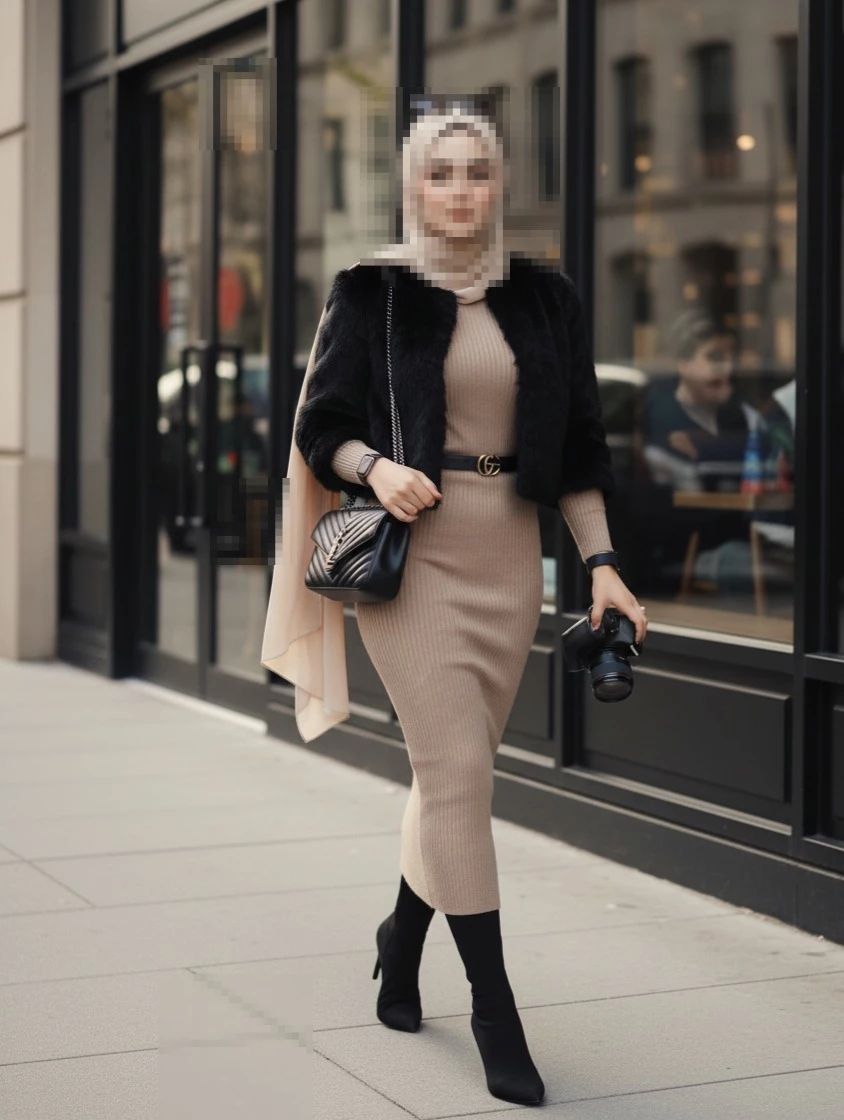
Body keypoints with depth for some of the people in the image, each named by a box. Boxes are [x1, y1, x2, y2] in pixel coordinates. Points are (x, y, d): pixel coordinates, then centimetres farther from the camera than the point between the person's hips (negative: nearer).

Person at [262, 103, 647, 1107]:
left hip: (508, 560, 4)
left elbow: (578, 443, 11)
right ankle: (493, 1007, -2)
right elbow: (321, 425, 0)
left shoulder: (544, 300, 10)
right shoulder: (372, 292, 1)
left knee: (451, 772, 9)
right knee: (460, 769, -10)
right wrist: (376, 468, -20)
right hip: (410, 548, -3)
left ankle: (402, 939, 34)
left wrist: (601, 561, 4)